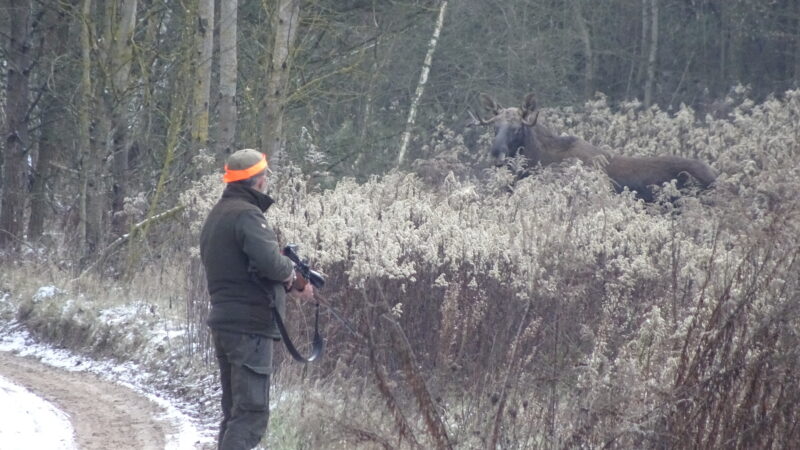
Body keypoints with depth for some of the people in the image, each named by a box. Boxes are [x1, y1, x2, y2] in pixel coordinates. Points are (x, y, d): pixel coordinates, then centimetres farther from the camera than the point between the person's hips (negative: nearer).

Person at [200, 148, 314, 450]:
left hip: (224, 323, 10)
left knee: (234, 412, 15)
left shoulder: (217, 215, 18)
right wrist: (290, 271, -5)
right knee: (252, 413, -11)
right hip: (250, 326, -10)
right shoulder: (246, 214, -14)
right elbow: (269, 261, -27)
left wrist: (291, 287, 13)